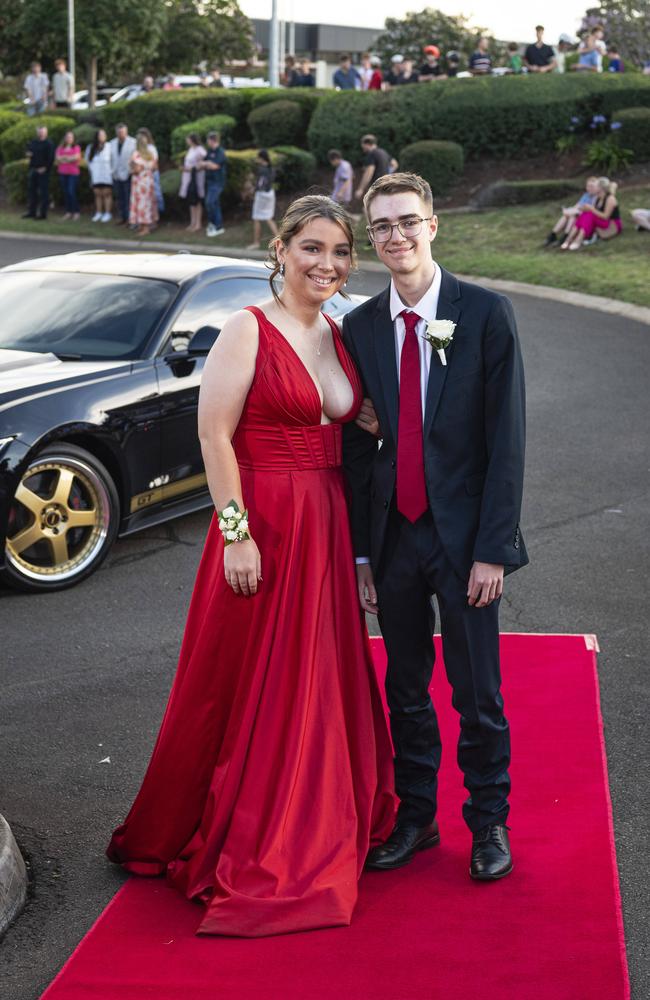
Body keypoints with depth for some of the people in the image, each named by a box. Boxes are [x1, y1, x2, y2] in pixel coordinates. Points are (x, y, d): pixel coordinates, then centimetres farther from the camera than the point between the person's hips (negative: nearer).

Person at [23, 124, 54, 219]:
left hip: (43, 171, -8)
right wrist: (28, 154, 2)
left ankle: (42, 213, -3)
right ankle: (31, 212, 17)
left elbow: (51, 158, -13)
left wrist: (45, 168, -17)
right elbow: (28, 151, 26)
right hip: (32, 170, 8)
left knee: (43, 192, -6)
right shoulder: (33, 142, 15)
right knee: (31, 190, 10)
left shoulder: (48, 143, -7)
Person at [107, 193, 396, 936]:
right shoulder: (249, 330, -9)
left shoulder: (337, 336, 11)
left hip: (325, 526, 7)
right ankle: (241, 850, 14)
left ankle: (314, 832, 30)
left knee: (320, 679, 14)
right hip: (263, 525, -7)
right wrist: (236, 533, -18)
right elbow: (214, 434, -14)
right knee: (253, 686, 1)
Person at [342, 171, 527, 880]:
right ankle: (415, 816, 29)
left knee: (477, 693, 6)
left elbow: (506, 439, -9)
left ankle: (489, 822, 24)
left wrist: (492, 549, -13)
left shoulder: (485, 314, -7)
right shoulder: (360, 328, 4)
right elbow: (355, 445, 7)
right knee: (405, 690, 14)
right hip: (392, 536, 3)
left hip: (463, 535, -3)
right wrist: (360, 552, 3)